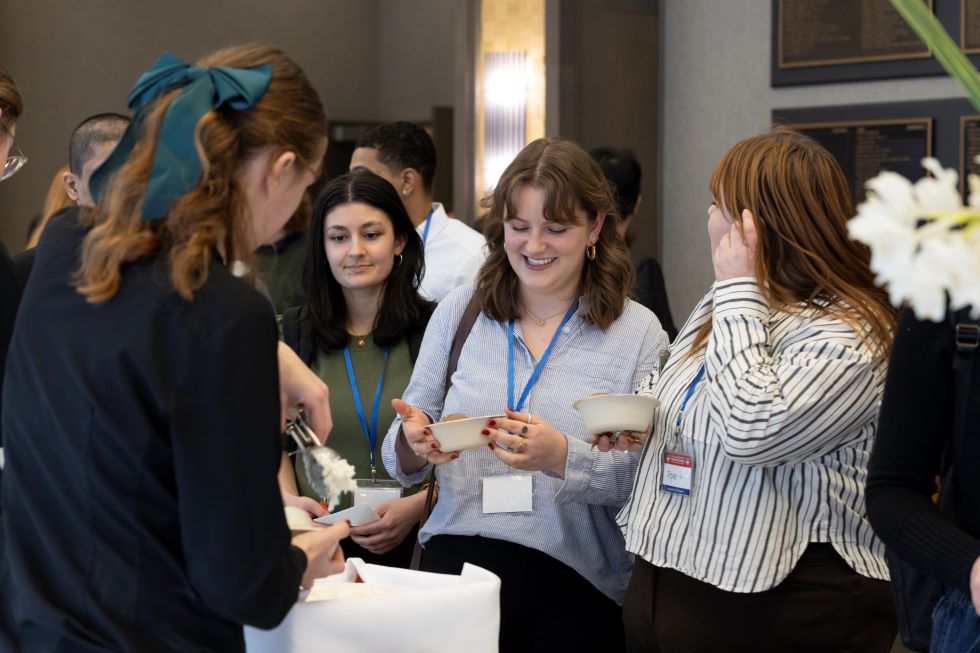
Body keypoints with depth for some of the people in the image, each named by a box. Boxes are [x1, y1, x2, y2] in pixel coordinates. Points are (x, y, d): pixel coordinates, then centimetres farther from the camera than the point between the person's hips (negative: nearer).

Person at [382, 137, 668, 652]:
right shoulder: (459, 311, 5)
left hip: (573, 586, -2)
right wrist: (415, 444, -15)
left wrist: (563, 458, -24)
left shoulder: (638, 332, -3)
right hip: (454, 566, 2)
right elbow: (400, 460, 7)